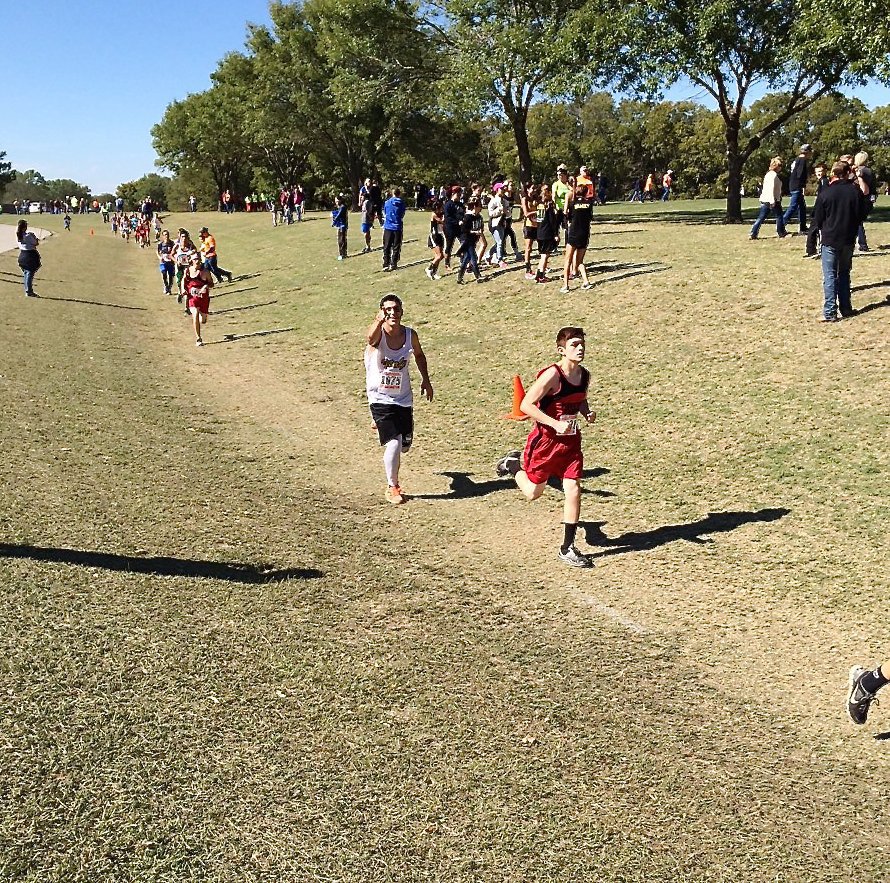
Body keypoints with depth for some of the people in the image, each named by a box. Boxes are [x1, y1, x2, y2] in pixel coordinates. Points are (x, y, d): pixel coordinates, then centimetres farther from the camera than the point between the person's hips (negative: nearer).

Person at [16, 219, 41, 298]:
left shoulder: (18, 236, 2)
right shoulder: (28, 236, -19)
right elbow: (35, 243, -9)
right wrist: (34, 237, 7)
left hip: (22, 255, 7)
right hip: (30, 256, -7)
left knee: (25, 274, 15)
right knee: (30, 273, -2)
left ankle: (28, 290, 21)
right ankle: (29, 292, -1)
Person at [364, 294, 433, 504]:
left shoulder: (410, 335, -6)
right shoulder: (378, 333, -19)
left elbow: (419, 355, 16)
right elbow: (371, 339, -46)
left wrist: (425, 379, 13)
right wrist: (378, 321, -65)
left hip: (403, 399, 5)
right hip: (380, 398, -4)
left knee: (404, 446, 15)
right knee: (394, 443, -19)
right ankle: (392, 487, 5)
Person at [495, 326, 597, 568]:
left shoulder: (584, 375, 1)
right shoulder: (552, 375, -22)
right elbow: (526, 405, -23)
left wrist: (587, 413, -1)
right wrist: (556, 424, -29)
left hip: (571, 442, 5)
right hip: (545, 440, -5)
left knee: (573, 490, -6)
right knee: (533, 492, 12)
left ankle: (567, 548, 5)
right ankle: (513, 464, 44)